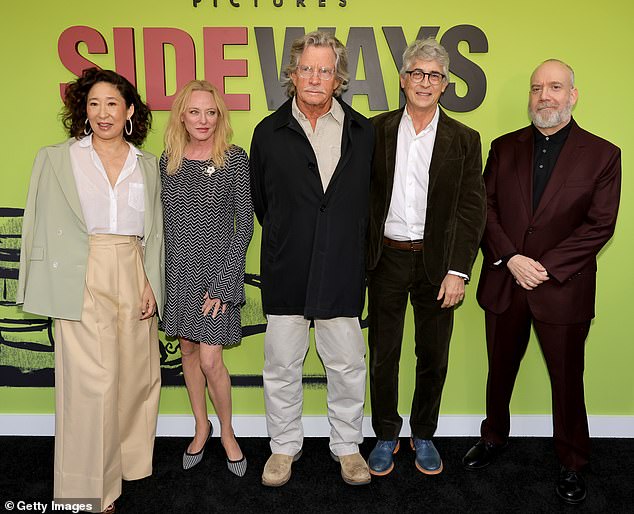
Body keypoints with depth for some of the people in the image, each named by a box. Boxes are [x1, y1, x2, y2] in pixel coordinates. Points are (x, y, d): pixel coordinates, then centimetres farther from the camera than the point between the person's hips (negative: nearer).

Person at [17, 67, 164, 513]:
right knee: (92, 381, -4)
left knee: (138, 376, 8)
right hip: (84, 280, -3)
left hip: (133, 277, 4)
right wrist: (52, 284, -5)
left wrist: (150, 282, 1)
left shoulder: (147, 165, 12)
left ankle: (122, 463, 31)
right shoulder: (57, 159, 6)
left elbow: (155, 231, 11)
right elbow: (46, 227, 3)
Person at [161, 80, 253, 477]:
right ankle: (202, 427, 35)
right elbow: (164, 221, 10)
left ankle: (227, 432, 22)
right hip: (178, 269, 4)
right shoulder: (169, 161, 6)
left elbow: (245, 223, -8)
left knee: (210, 360, -5)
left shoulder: (235, 159, -6)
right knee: (188, 350, 14)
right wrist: (162, 275, 5)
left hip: (219, 268, -4)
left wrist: (223, 282, -13)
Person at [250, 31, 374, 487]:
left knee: (347, 365, 10)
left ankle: (347, 446, 30)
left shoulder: (363, 132, 3)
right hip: (285, 272, 0)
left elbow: (368, 200, 11)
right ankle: (285, 446, 30)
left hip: (342, 271, 0)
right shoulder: (269, 132, 2)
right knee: (282, 366, 10)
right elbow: (260, 198, 11)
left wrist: (347, 247, 10)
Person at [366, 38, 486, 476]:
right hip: (387, 259, 0)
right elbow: (362, 196, 3)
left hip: (437, 261, 0)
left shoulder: (464, 140, 1)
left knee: (433, 357, 11)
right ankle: (386, 436, 29)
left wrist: (458, 271, -10)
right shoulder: (376, 131, 2)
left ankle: (424, 435, 32)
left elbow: (472, 208, -2)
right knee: (383, 355, 9)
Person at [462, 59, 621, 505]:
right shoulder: (504, 148, 6)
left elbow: (600, 225, -8)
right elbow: (486, 209, 1)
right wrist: (510, 258, -13)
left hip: (563, 288, -2)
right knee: (500, 370, 17)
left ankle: (573, 462, 31)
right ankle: (494, 437, 39)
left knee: (567, 379, 10)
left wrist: (546, 266, -16)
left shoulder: (602, 154, -2)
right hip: (503, 283, 3)